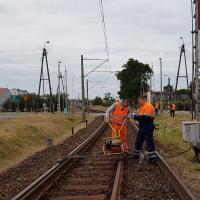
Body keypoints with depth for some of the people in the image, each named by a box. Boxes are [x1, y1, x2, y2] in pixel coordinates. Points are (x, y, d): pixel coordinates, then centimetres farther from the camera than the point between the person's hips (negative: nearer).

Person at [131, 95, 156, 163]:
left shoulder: (148, 106, -18)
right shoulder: (143, 106, 14)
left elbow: (146, 117, -28)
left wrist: (136, 116, -22)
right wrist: (135, 116, 0)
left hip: (148, 129, -10)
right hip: (142, 128, 10)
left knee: (149, 143, -5)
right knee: (138, 142, 17)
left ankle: (152, 158, 2)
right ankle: (136, 155, 29)